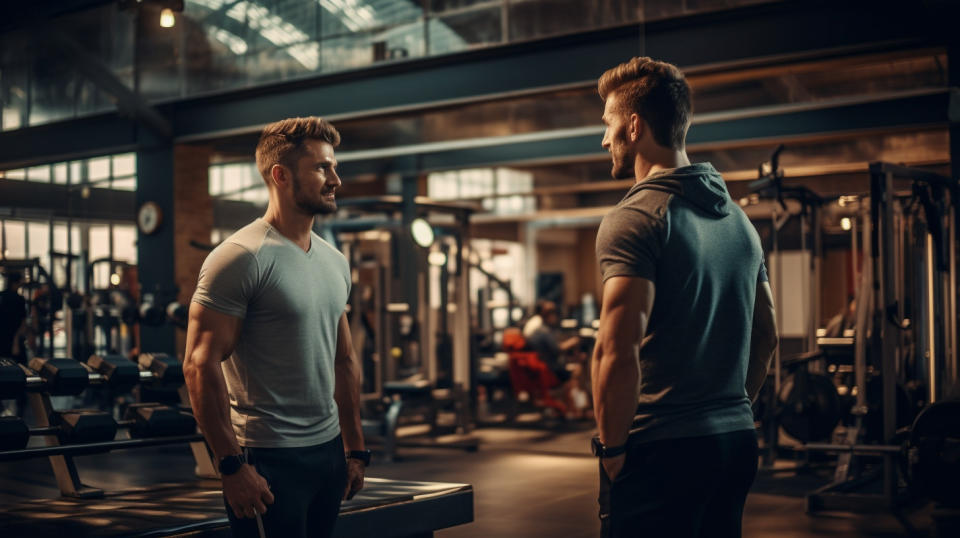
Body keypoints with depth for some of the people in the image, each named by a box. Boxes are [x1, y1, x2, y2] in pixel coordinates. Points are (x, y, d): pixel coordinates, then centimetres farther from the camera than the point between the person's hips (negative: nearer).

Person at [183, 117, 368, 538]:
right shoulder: (241, 258, -12)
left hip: (328, 453, 8)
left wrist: (355, 450, 15)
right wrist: (232, 466, -19)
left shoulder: (335, 262, 12)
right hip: (268, 461, -8)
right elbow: (200, 365, -16)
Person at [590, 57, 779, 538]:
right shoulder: (738, 219, 13)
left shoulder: (634, 219, -13)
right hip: (737, 441, 8)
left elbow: (618, 350, -22)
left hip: (662, 449, -8)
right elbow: (766, 337, 19)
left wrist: (612, 447, -13)